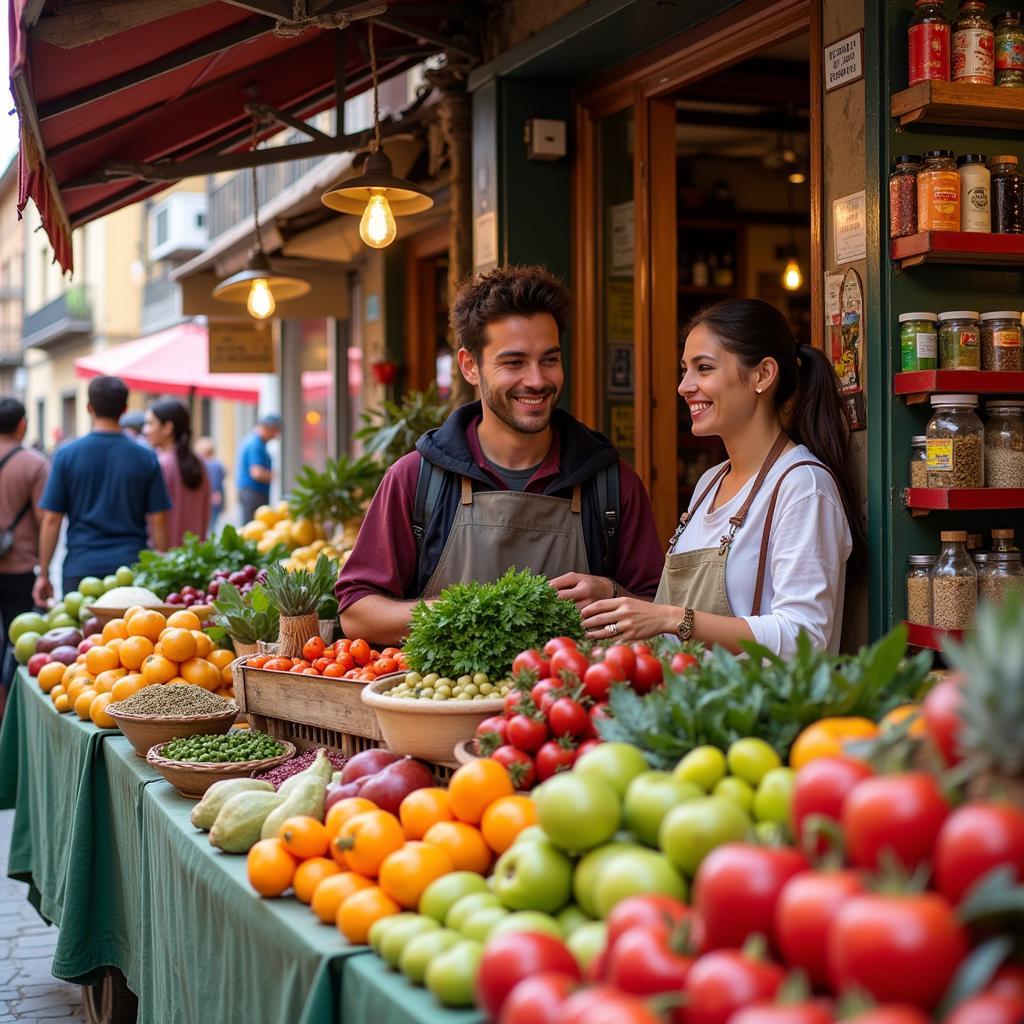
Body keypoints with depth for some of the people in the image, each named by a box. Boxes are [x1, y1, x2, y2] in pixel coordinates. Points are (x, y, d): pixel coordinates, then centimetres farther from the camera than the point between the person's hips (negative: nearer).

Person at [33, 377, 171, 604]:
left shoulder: (67, 455, 0)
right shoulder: (146, 458, 1)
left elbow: (51, 519, 0)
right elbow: (158, 520, 1)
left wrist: (43, 574, 6)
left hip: (81, 568, 0)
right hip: (132, 569, 0)